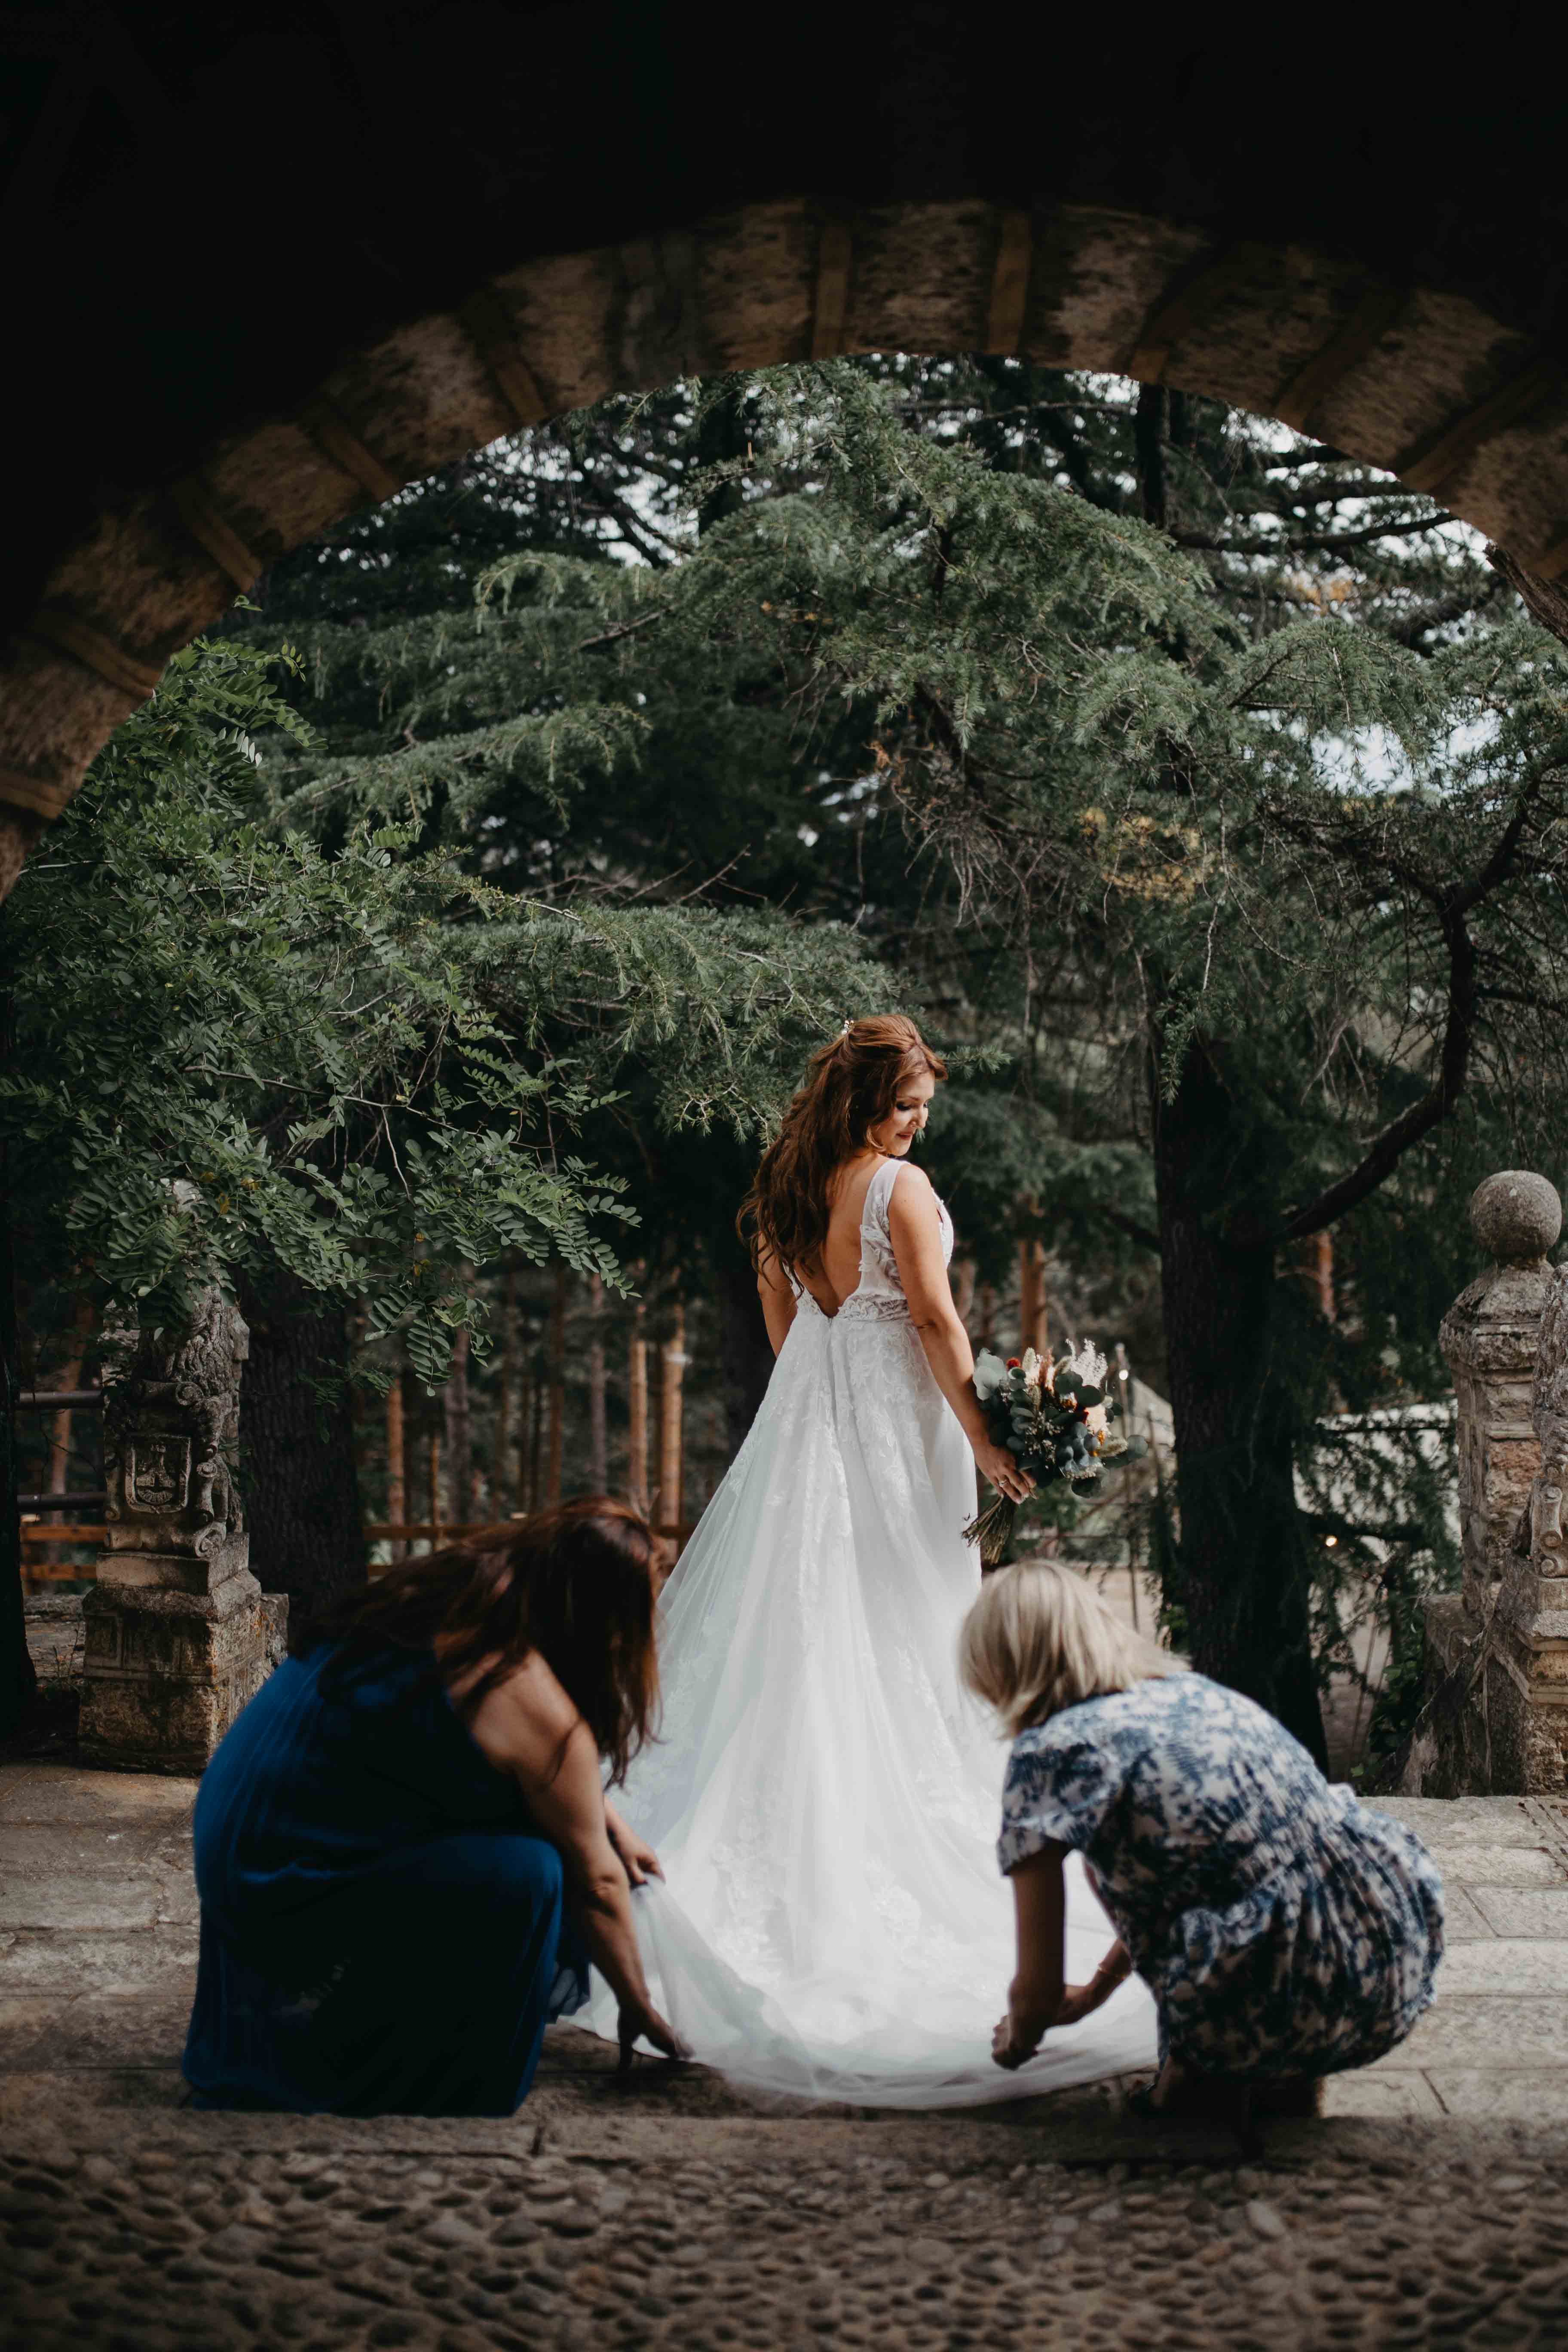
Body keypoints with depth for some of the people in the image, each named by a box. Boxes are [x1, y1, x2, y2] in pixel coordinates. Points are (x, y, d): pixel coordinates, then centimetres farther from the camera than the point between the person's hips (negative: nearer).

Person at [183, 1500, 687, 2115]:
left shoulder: (451, 1588, 5)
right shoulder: (536, 1707, -19)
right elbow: (595, 1882, -6)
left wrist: (611, 1826, 26)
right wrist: (639, 2009, 7)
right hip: (286, 1894, -9)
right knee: (525, 1874, -17)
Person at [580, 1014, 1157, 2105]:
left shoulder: (786, 1187, 6)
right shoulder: (901, 1187, -15)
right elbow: (936, 1321, -15)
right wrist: (985, 1441, -10)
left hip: (804, 1413, 6)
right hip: (895, 1424, -6)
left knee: (800, 1618, 9)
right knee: (899, 1632, 2)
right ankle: (900, 1834, 8)